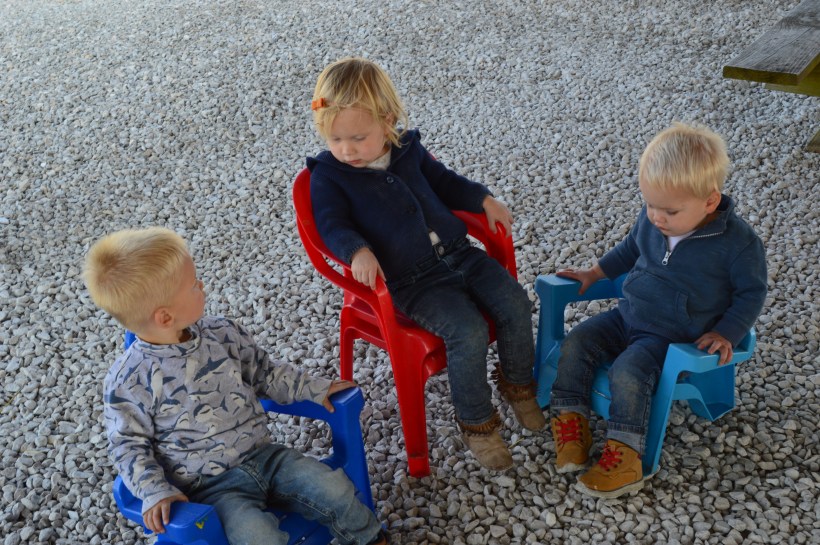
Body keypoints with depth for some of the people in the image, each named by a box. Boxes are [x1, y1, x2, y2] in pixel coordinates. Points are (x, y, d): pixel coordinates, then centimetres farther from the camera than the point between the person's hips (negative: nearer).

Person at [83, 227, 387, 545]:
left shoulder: (222, 335, 1)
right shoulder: (129, 381, -13)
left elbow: (264, 373, 16)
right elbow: (129, 447, -6)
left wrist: (313, 388, 10)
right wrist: (156, 493, -19)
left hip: (263, 456, 5)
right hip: (210, 487, -5)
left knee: (334, 488, -9)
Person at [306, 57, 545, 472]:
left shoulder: (408, 148, 7)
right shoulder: (329, 175, -6)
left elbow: (443, 181, 22)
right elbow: (333, 225, -14)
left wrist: (485, 200, 11)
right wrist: (359, 252, -33)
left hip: (458, 254, 6)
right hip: (411, 282, -6)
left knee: (516, 304, -7)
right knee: (469, 333, -24)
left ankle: (518, 383, 20)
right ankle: (475, 422, -2)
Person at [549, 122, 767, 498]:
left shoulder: (738, 242, -19)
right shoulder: (652, 220, -4)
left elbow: (751, 292, -5)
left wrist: (726, 333, -16)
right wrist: (595, 273, 16)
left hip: (672, 337, -6)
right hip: (628, 316, 6)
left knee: (628, 371, -28)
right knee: (576, 343, -11)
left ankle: (624, 458, -20)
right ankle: (571, 422, -4)